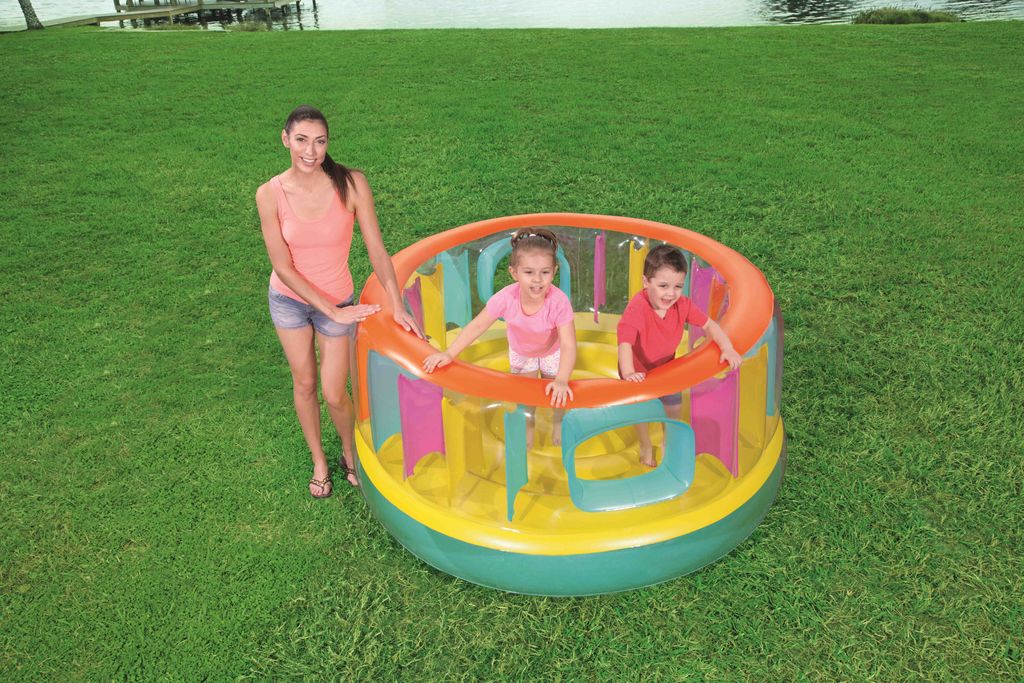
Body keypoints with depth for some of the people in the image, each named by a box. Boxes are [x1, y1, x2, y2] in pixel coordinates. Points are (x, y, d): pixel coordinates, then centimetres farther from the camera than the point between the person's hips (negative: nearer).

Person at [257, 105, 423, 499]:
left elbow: (376, 250, -15)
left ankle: (350, 456, 36)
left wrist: (397, 306, -19)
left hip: (338, 300, -1)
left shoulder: (351, 184, -20)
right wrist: (332, 312, -18)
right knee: (304, 383, 17)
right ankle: (319, 462, 40)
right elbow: (282, 266, -15)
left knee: (334, 395, 4)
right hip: (289, 299, 1)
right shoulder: (270, 194, -17)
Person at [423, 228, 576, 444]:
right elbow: (477, 326, -27)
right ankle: (528, 427, 46)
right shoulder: (506, 298, -38)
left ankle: (558, 424, 49)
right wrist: (449, 354, -31)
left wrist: (561, 380, -58)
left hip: (552, 352, -1)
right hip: (521, 352, 1)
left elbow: (568, 346, -43)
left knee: (556, 394, 16)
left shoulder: (559, 302, -42)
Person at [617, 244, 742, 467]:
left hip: (665, 367, 5)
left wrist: (727, 349, -26)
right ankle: (645, 446, 39)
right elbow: (625, 343, -48)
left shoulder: (682, 305, -22)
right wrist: (628, 373, -62)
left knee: (673, 407, 15)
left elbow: (708, 325, -12)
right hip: (638, 370, -4)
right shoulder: (637, 307, -39)